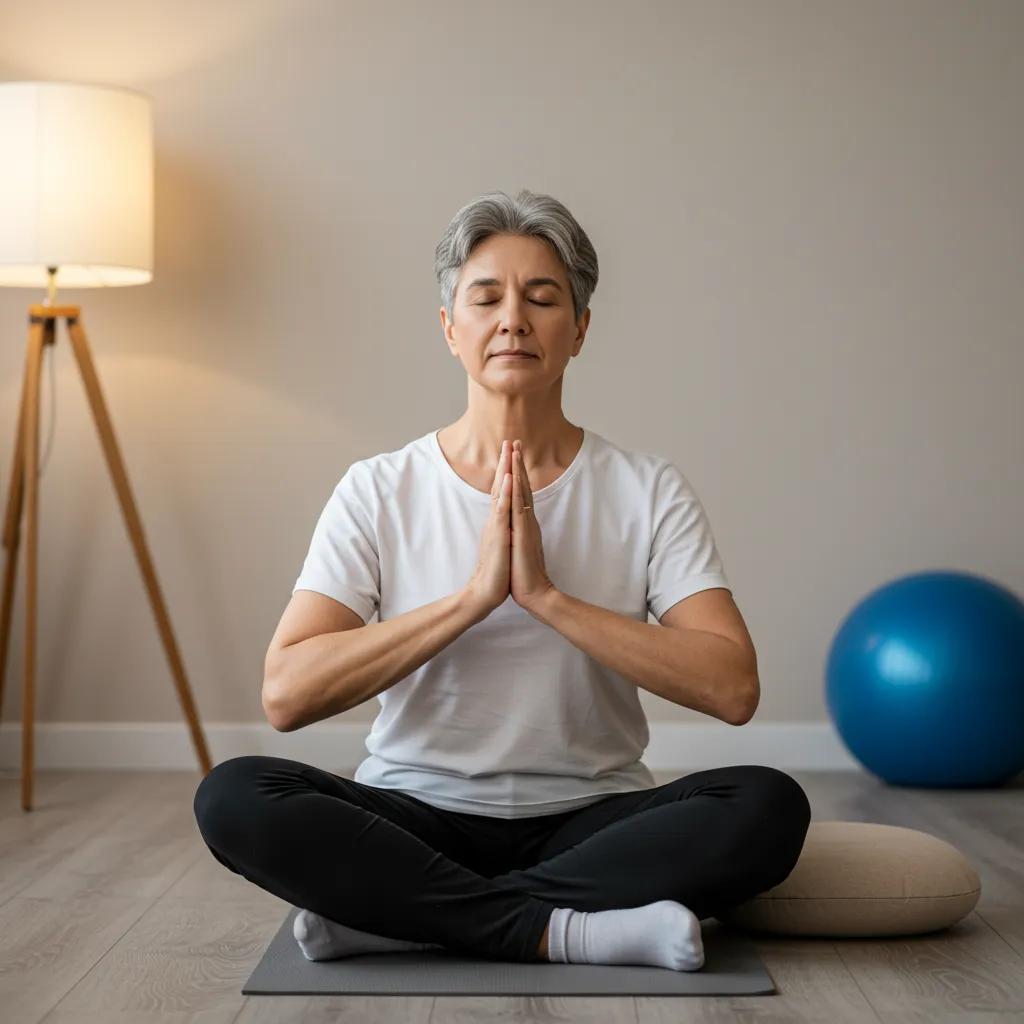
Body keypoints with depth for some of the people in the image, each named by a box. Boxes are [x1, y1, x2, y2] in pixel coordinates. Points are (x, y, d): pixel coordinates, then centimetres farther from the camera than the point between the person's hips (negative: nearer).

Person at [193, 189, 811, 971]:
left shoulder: (649, 491, -2)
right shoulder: (379, 492, -2)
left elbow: (732, 687, -15)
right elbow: (287, 694, -14)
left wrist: (547, 595, -22)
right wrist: (471, 596, -21)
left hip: (589, 821, 1)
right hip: (416, 820, 0)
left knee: (769, 806, -28)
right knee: (234, 798, -27)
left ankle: (392, 914, -22)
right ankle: (561, 931, -23)